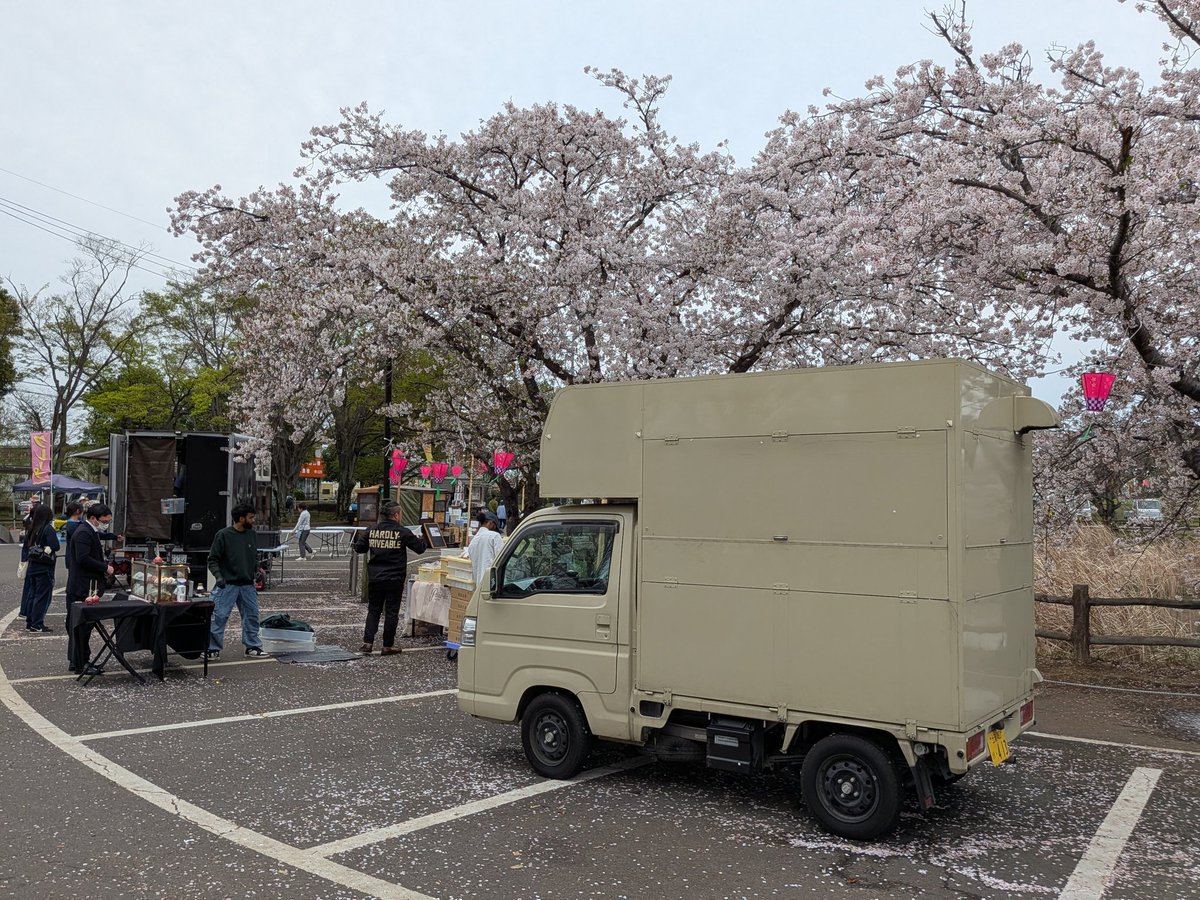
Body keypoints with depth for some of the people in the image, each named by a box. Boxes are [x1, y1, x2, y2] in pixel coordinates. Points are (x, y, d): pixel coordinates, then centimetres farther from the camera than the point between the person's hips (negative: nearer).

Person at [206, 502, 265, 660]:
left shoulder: (251, 534, 7)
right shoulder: (223, 535, -9)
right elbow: (212, 559, -6)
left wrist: (258, 569, 3)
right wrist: (218, 576, -19)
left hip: (247, 585, 5)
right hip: (228, 585, -5)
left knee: (252, 615, 9)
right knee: (219, 616, -5)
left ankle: (253, 646, 20)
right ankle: (213, 648, 5)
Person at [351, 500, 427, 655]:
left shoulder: (372, 531, -1)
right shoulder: (402, 532, -11)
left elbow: (359, 548, 9)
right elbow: (420, 548, -4)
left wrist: (356, 539, 31)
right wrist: (420, 540, 19)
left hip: (374, 578, 3)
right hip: (394, 579, -3)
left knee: (373, 609, 15)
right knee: (391, 611, 7)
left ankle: (367, 642, 7)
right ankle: (388, 646, 12)